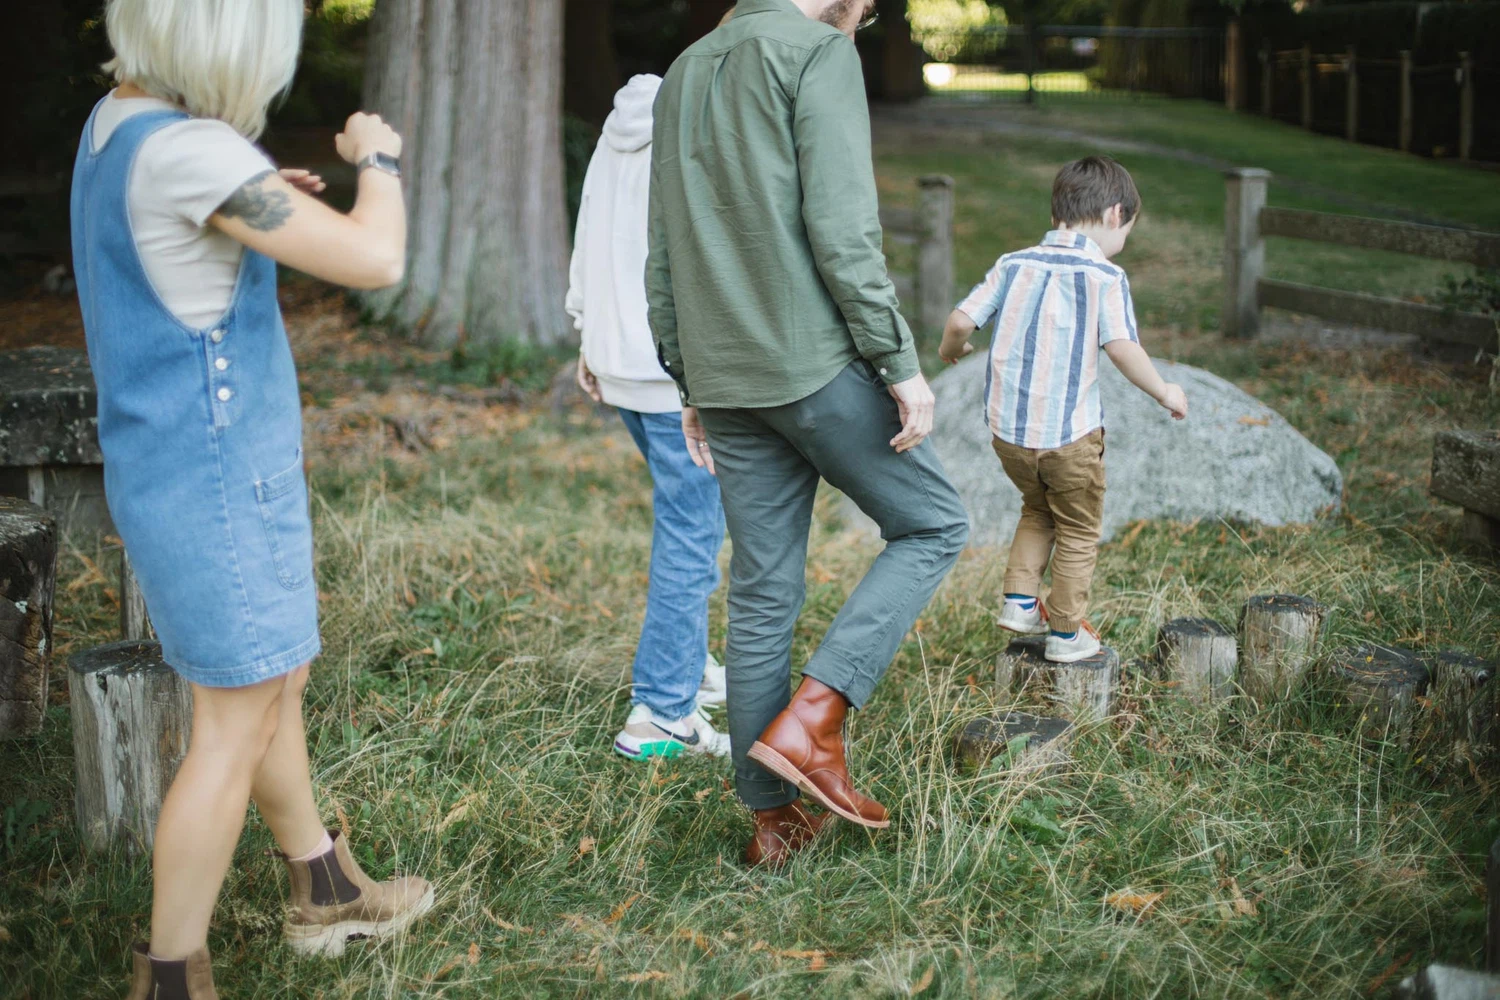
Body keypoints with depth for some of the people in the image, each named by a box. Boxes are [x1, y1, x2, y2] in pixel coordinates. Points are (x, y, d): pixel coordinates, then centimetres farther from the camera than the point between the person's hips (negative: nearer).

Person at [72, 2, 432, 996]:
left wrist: (259, 204, 12)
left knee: (278, 682, 21)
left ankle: (326, 892, 38)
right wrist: (377, 157, -7)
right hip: (217, 476, -10)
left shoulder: (116, 122, 5)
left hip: (180, 464, 10)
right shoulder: (184, 151, -24)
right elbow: (375, 257, -25)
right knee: (236, 726, 1)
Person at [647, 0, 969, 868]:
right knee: (933, 527, 9)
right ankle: (811, 720, -3)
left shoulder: (686, 72, 18)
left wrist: (692, 388, 21)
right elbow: (842, 230, -16)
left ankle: (773, 817, 18)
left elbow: (663, 258, 17)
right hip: (816, 366, -7)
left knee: (763, 595, 11)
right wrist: (901, 363, -13)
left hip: (726, 380, 7)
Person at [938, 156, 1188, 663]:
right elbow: (1122, 348, -18)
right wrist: (1164, 392, -4)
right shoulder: (1105, 277, -9)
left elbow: (962, 319, -1)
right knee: (1078, 532, 15)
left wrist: (951, 348, 21)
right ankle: (1067, 633, 21)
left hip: (1008, 430, 5)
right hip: (1070, 433, -5)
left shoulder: (1014, 264, 4)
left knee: (1038, 511, 30)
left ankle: (1020, 601, 22)